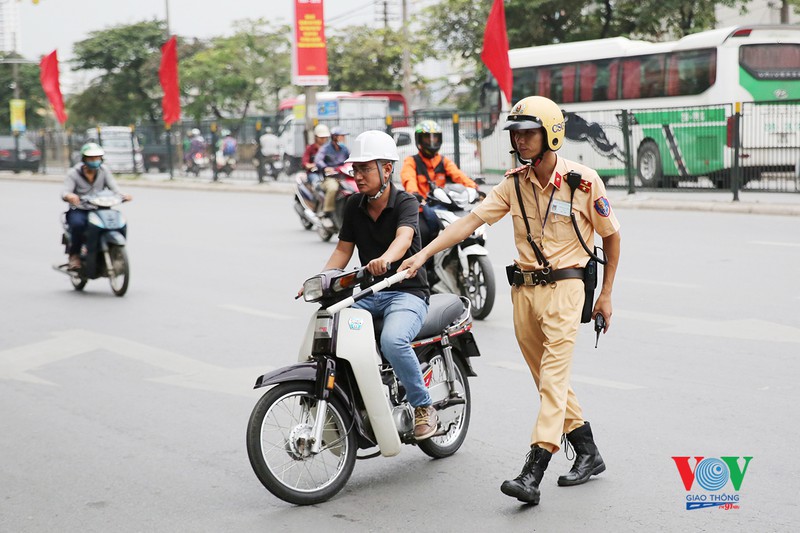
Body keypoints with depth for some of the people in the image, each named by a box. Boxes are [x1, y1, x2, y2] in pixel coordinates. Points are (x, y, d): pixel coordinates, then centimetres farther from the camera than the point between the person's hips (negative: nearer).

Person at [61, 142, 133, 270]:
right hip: (78, 211, -3)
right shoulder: (73, 173, -2)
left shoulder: (104, 171, 7)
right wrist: (69, 196, -41)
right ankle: (74, 255, -15)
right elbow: (65, 192, -15)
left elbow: (114, 187, -5)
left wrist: (123, 196, -28)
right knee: (78, 223, -37)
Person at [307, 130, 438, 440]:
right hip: (368, 294, 6)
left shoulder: (405, 203, -9)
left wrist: (384, 259, -52)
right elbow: (343, 250, 10)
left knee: (393, 340, -34)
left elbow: (403, 238, -29)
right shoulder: (354, 205, 10)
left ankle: (424, 407, -13)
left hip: (407, 292, -6)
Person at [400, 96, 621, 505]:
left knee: (553, 378, -12)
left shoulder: (583, 180, -6)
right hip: (524, 289, 6)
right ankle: (588, 454, 26)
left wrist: (606, 295, 4)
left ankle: (532, 474, -18)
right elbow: (472, 219, -4)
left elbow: (611, 235, 3)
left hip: (563, 287, -5)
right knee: (547, 378, 11)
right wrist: (424, 254, -15)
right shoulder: (514, 183, 5)